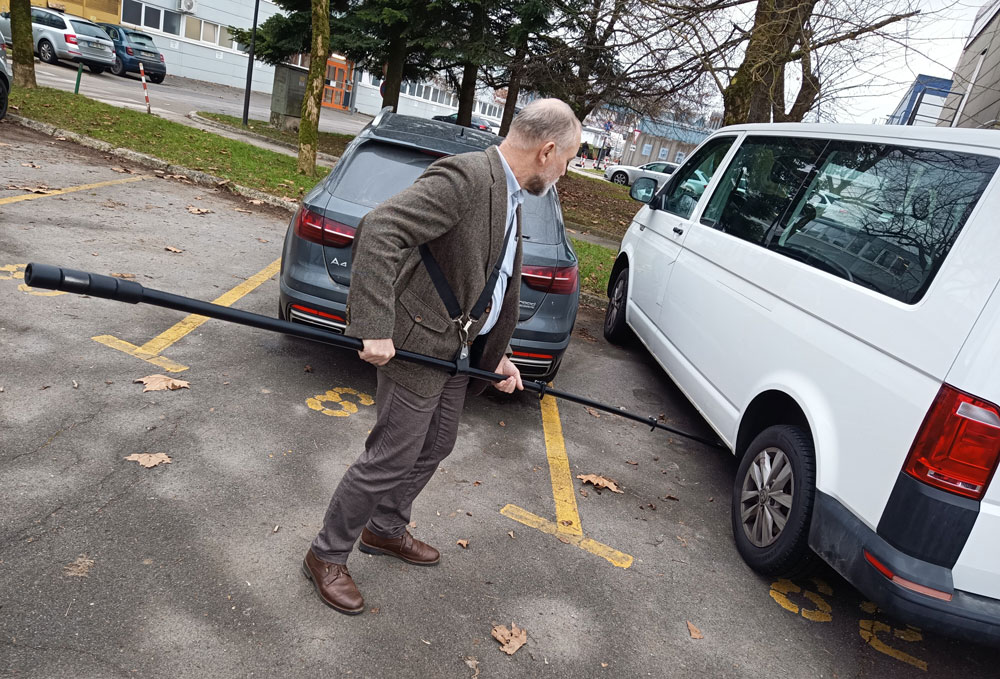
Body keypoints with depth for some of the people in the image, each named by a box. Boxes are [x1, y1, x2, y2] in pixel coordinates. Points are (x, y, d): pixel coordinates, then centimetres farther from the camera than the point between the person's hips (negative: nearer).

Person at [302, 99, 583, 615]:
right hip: (419, 343, -10)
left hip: (459, 349, 10)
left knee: (434, 447, 21)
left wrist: (498, 354, 17)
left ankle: (386, 529, 43)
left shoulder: (509, 196, 11)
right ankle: (327, 555, 21)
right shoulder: (465, 177, -22)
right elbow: (378, 229, -31)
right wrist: (375, 330, -34)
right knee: (391, 458, 0)